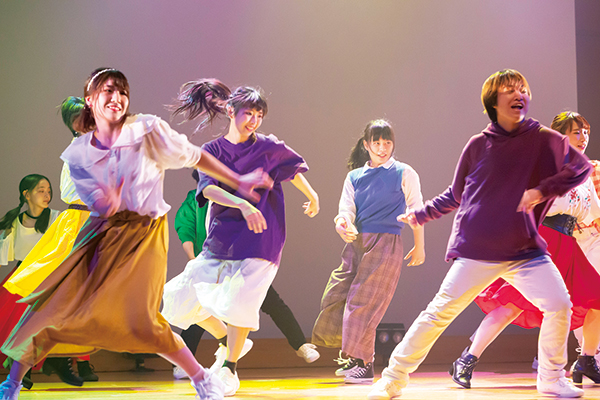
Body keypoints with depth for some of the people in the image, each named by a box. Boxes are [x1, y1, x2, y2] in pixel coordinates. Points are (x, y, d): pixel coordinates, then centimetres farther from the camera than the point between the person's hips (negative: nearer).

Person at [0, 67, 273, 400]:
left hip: (144, 234, -3)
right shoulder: (77, 154, 1)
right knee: (59, 300, -6)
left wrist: (238, 182, 8)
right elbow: (99, 205, -3)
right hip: (101, 232, 3)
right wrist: (107, 202, -28)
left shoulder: (148, 130, -7)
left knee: (140, 320, -13)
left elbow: (194, 157, 4)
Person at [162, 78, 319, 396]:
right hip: (221, 237, 3)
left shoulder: (270, 148, -1)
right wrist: (243, 205, -33)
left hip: (259, 240, -3)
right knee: (182, 299, 1)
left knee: (240, 299, -20)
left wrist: (312, 198, 33)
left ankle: (229, 370, -2)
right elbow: (208, 189, -17)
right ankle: (228, 341, 25)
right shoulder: (212, 150, 1)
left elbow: (294, 169, 20)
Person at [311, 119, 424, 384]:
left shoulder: (404, 174, 3)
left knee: (363, 302, -11)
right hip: (356, 243, 5)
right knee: (335, 297, 0)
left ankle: (363, 364, -2)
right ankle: (352, 355, 19)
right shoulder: (355, 176, 14)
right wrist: (342, 225, -17)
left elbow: (416, 212, 6)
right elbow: (346, 210, 6)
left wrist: (419, 247, 6)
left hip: (386, 245, -5)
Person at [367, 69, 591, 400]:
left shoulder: (544, 140, 2)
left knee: (558, 305, -13)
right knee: (439, 312, -6)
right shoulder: (478, 145, 4)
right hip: (476, 249, -1)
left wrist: (543, 189, -15)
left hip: (526, 250, 1)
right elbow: (456, 195, 15)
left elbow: (581, 167, -4)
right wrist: (422, 214, 15)